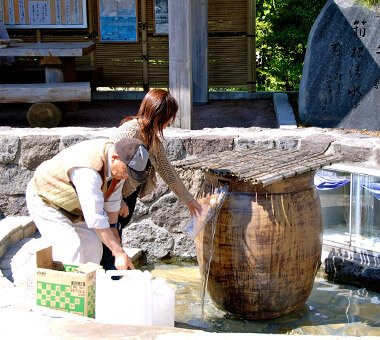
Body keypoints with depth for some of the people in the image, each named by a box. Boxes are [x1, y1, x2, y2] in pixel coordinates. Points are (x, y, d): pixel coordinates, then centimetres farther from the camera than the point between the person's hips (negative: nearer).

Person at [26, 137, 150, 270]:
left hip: (71, 203, 9)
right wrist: (119, 253, -35)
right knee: (71, 248, -22)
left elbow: (112, 199, 3)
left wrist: (113, 228, 8)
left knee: (92, 245, 3)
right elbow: (95, 217, -38)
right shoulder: (88, 170, -40)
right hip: (43, 198, -8)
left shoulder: (119, 164, -13)